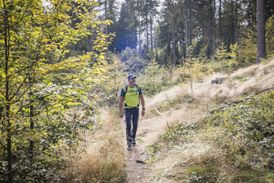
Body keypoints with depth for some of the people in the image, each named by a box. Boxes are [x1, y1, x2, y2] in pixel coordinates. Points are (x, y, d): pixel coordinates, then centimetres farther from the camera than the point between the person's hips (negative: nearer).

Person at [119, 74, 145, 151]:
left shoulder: (138, 88, -5)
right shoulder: (124, 89, -14)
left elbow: (142, 98, 3)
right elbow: (121, 101, -9)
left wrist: (143, 109, -2)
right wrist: (121, 112, -9)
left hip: (136, 108, 3)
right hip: (128, 109, -3)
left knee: (135, 125, 9)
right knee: (128, 125, -10)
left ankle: (133, 138, 34)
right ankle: (129, 143, -3)